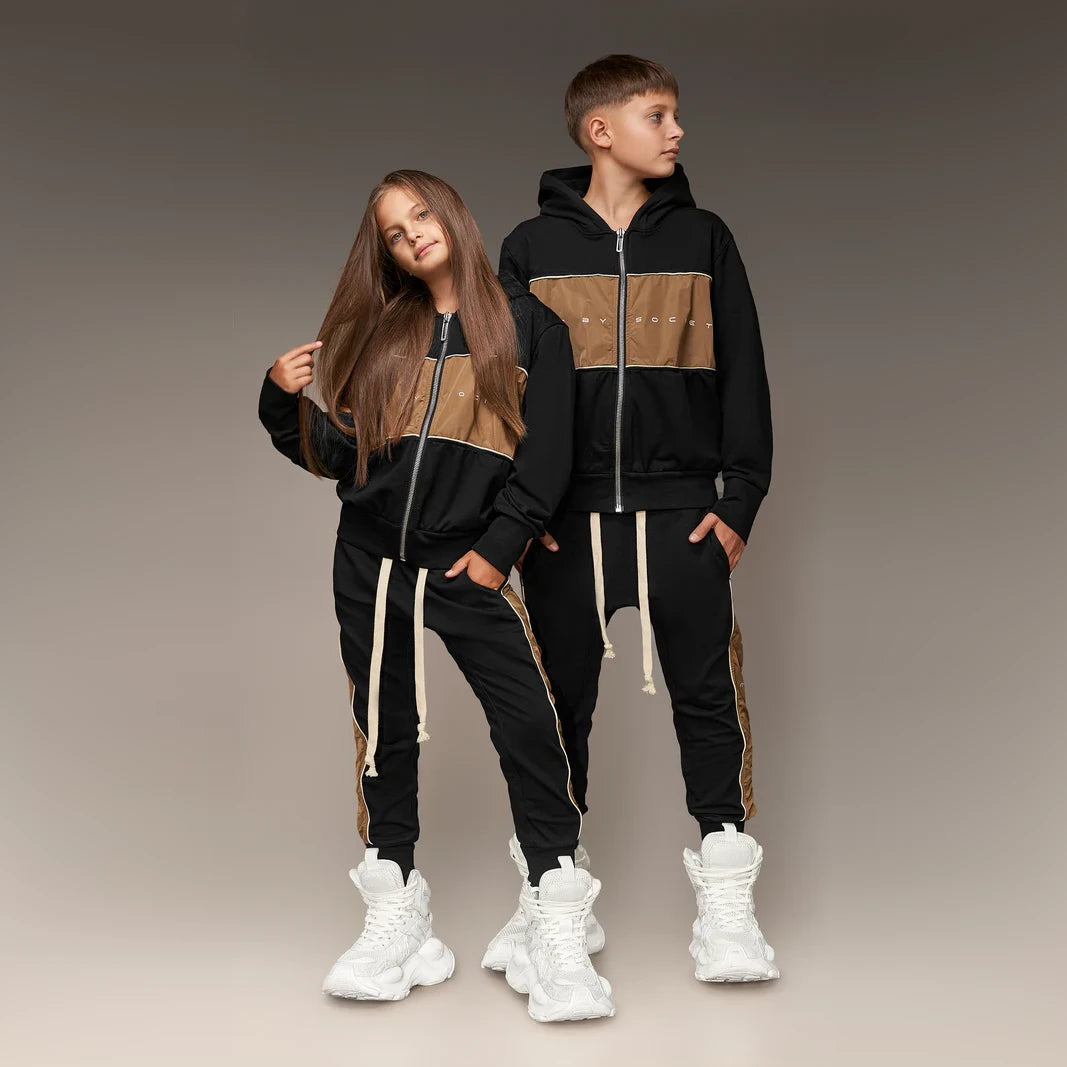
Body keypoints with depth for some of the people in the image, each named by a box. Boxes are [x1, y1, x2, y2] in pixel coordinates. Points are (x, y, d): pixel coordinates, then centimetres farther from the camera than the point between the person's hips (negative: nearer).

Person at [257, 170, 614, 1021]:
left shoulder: (527, 325, 4)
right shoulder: (380, 334, 12)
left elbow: (546, 456, -2)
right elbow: (336, 454, 11)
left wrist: (499, 546, -10)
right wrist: (284, 401, -5)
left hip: (467, 564, -4)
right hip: (369, 563, 4)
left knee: (529, 725, -13)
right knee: (385, 731, 8)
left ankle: (557, 926, -3)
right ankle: (397, 917, 21)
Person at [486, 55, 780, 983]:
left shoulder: (702, 238, 7)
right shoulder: (532, 247, 6)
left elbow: (744, 376, 6)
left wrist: (740, 498, -2)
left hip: (682, 513, 0)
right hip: (565, 518, 0)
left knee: (708, 698, -1)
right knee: (560, 704, 7)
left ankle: (726, 909, 9)